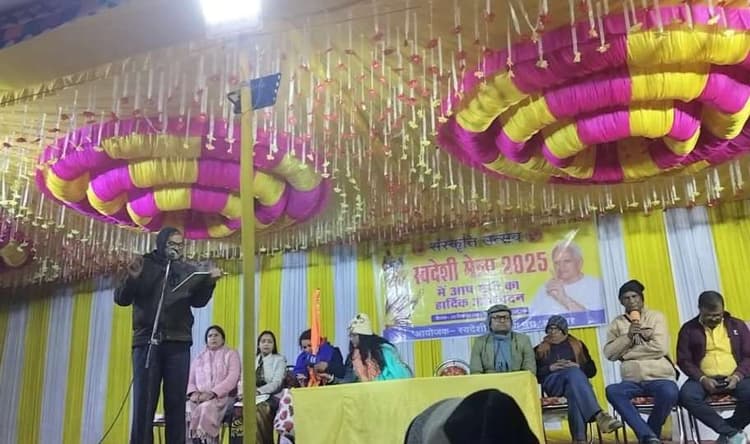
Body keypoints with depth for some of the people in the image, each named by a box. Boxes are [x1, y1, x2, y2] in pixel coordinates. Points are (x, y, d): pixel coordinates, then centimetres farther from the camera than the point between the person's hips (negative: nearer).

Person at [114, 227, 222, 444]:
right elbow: (121, 299, 5)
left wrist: (209, 282, -14)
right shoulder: (144, 265, 9)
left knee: (176, 403, 2)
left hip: (178, 343, 2)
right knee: (144, 403, -1)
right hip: (147, 341, -1)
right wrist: (132, 278, -15)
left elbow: (198, 301, 5)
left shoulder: (188, 270, 15)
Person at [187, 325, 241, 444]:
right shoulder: (199, 358, 24)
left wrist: (212, 393, -17)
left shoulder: (231, 354, 10)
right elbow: (190, 380, 17)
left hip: (222, 396, -3)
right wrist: (194, 393, -8)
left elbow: (232, 378, -5)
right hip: (199, 397, 4)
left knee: (206, 408, -36)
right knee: (187, 408, -30)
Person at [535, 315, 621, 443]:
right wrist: (550, 368, -7)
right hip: (552, 382, -1)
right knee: (573, 373, -38)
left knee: (574, 392, -40)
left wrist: (577, 366, -5)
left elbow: (592, 370, 16)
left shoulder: (577, 345, 24)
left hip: (574, 379, 2)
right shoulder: (539, 350, 21)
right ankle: (598, 415, -56)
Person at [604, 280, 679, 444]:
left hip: (659, 376, -1)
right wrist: (628, 336, -10)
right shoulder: (617, 323, 13)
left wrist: (627, 352, -4)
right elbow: (609, 353, 3)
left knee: (669, 392, -37)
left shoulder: (656, 317, 7)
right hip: (632, 380, 1)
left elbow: (660, 348, -7)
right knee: (612, 391, -32)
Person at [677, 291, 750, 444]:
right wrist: (702, 378, -14)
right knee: (686, 395, -33)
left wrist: (737, 376, -11)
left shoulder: (737, 325, 11)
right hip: (704, 379, -1)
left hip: (734, 378, 1)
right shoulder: (689, 329, 6)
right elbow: (684, 360, 3)